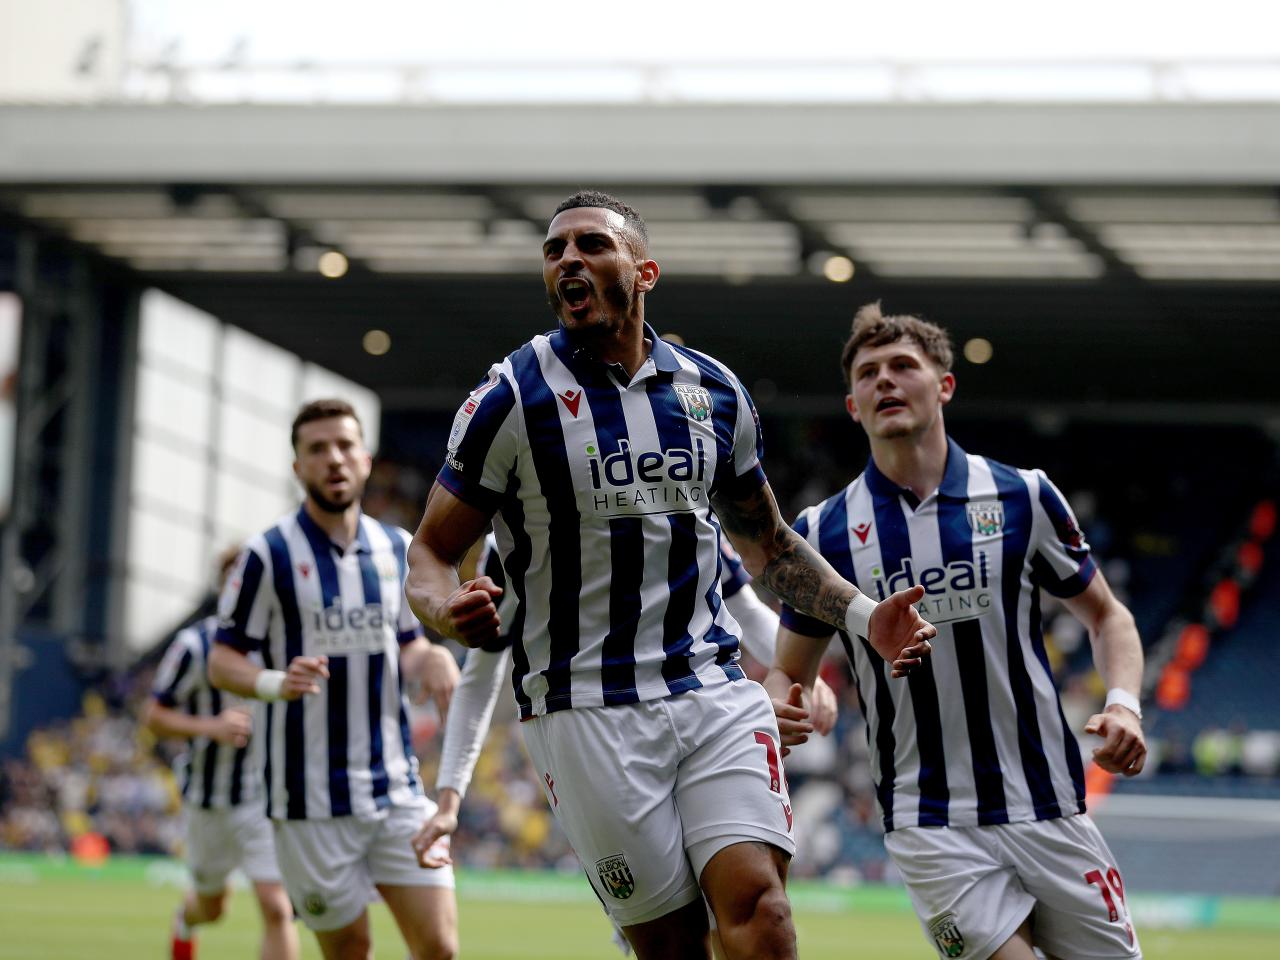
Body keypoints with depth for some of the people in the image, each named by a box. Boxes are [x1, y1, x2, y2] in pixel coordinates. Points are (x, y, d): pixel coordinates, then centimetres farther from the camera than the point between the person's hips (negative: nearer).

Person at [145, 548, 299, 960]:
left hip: (271, 796, 1)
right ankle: (185, 919, 59)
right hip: (211, 798, -1)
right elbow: (154, 716, -9)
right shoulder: (195, 644, -14)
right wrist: (210, 727, -25)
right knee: (211, 907, 21)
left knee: (277, 908, -15)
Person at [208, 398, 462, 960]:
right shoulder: (269, 555, -5)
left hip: (397, 788, 4)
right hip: (313, 801, -4)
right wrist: (275, 683, -25)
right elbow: (222, 662, -4)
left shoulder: (396, 548, 10)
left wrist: (431, 659, -4)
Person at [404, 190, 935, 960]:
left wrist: (864, 615, 10)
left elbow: (767, 542, 23)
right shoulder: (513, 398, -3)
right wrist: (448, 609, -23)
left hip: (716, 689, 3)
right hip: (588, 707, -3)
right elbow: (431, 553, 0)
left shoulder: (714, 391, 9)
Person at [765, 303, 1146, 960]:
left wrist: (1123, 705, -8)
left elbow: (1104, 614, 12)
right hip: (930, 828, -1)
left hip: (1048, 813, 1)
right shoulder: (823, 532, 2)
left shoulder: (1022, 496, 2)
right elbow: (789, 670, 10)